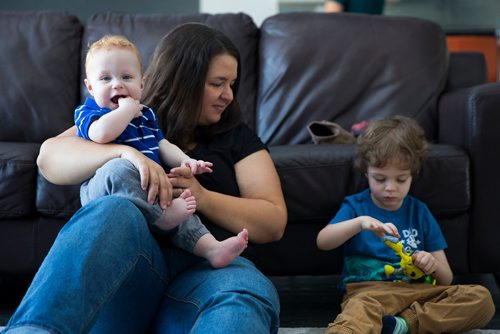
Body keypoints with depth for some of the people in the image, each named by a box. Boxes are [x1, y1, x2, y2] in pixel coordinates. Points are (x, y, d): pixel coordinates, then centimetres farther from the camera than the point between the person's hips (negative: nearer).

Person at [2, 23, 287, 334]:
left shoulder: (238, 138, 23)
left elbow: (275, 222, 13)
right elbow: (50, 156, 4)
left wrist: (203, 198, -5)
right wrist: (125, 153, -15)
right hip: (127, 262, 0)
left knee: (245, 297, -39)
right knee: (116, 211, -38)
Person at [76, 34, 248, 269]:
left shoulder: (146, 115, 23)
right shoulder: (87, 113, -1)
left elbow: (163, 145, 24)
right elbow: (102, 133, -25)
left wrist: (185, 161, 3)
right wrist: (128, 109, -10)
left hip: (146, 192, 7)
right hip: (100, 189, -7)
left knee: (183, 214, -12)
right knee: (118, 168, -37)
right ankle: (163, 215, -34)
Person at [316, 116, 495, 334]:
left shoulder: (419, 212, 17)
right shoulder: (356, 206, 13)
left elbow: (446, 279, 17)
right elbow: (322, 242, -6)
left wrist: (433, 265, -7)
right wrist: (360, 222, -21)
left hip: (415, 290, 3)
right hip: (367, 290, -3)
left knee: (481, 299, -22)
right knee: (361, 310, -40)